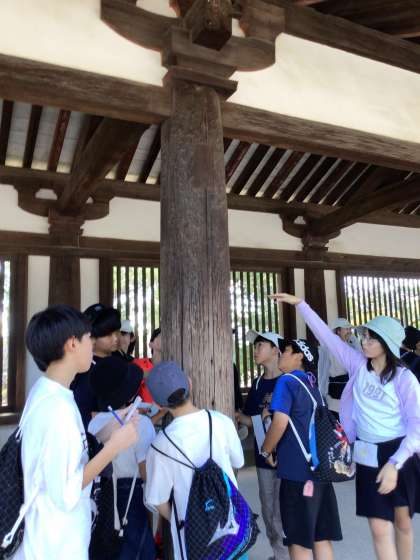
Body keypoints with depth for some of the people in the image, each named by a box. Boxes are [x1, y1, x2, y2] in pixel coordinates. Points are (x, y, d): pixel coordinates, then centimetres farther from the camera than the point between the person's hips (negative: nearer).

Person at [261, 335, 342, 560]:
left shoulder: (287, 381, -11)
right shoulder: (312, 384, 13)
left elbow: (280, 422, -19)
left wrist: (266, 451, -4)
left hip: (298, 468, -8)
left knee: (299, 538, 5)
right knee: (321, 535, 15)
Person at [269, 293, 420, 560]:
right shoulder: (358, 366, -4)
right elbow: (326, 335, -3)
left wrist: (394, 464, -21)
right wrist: (299, 303, -4)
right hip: (368, 456, 2)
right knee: (380, 529, 2)